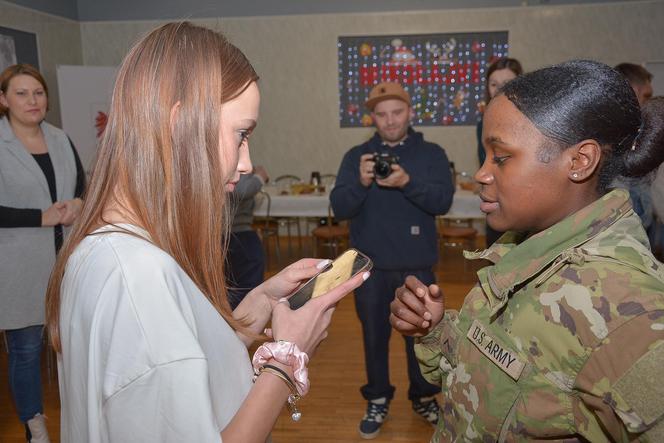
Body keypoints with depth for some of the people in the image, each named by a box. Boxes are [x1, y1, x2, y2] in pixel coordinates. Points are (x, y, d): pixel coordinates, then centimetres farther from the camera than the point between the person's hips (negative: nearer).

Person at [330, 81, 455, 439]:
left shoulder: (432, 154, 1)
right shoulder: (356, 156, 3)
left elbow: (443, 201, -13)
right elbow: (339, 208, -7)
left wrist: (407, 183, -29)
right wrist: (361, 183, -27)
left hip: (417, 265, 0)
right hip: (370, 265, 1)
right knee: (374, 334, 12)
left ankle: (424, 397, 34)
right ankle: (377, 400, 31)